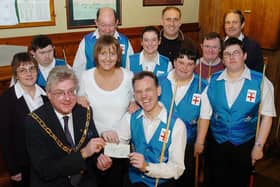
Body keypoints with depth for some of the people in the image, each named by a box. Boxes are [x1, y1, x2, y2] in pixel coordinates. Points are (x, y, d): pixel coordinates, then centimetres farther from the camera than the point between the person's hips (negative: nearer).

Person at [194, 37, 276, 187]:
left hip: (245, 146, -1)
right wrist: (199, 142, 2)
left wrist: (259, 146, -10)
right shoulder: (213, 81, -3)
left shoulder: (260, 81, -11)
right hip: (216, 145, 2)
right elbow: (205, 114, -1)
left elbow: (266, 115, -9)